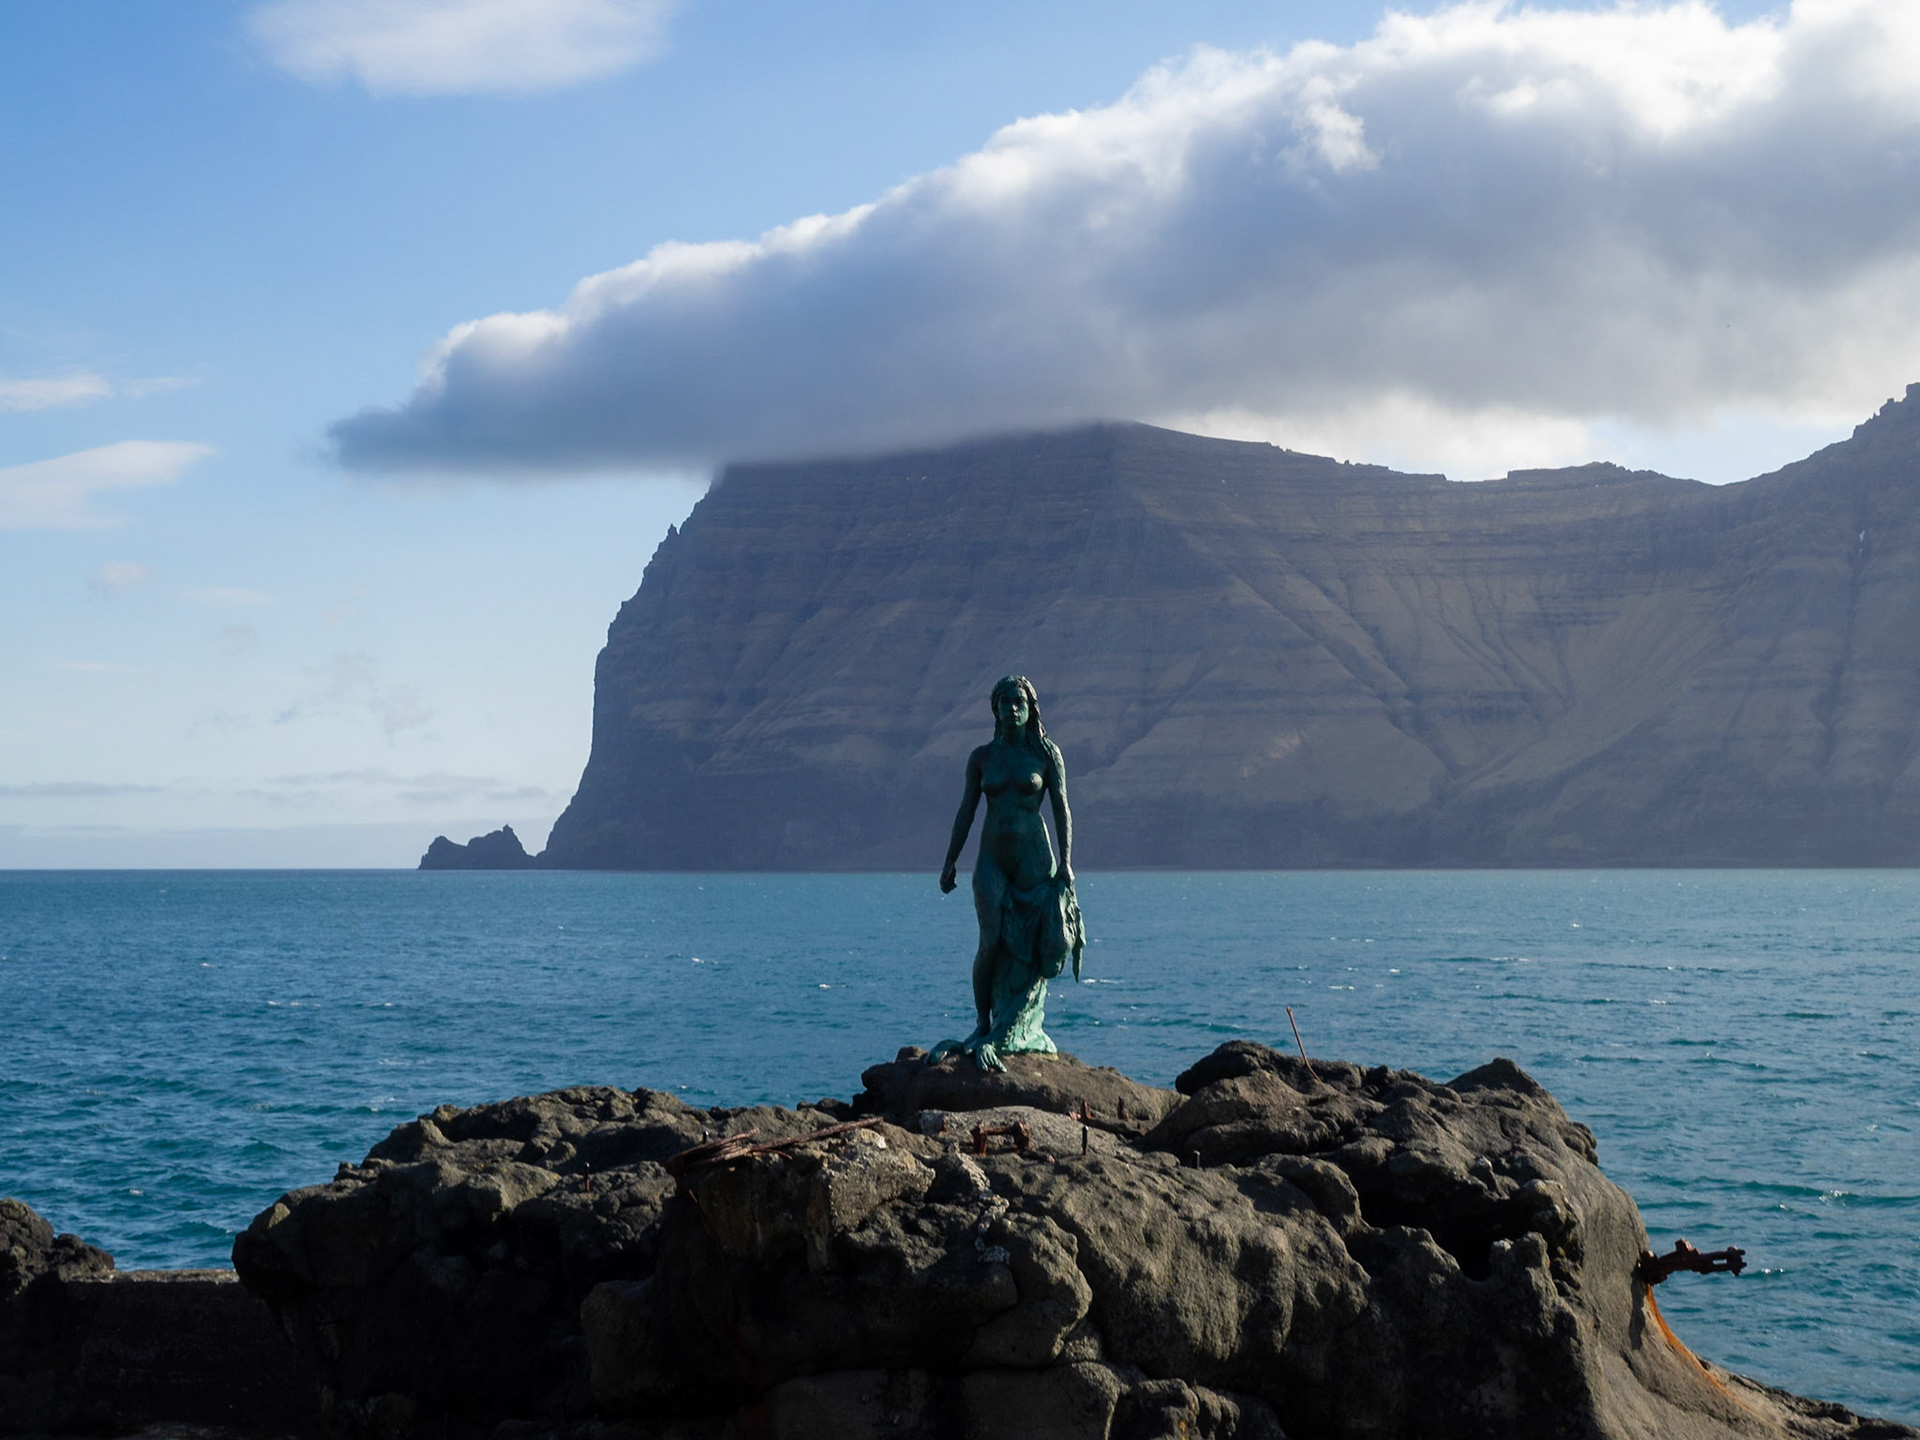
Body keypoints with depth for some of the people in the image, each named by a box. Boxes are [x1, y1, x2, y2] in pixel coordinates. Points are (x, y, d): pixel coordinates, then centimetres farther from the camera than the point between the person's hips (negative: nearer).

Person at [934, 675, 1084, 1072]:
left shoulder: (1047, 753, 2)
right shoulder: (982, 757, 7)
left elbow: (1062, 808, 1)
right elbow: (966, 811, 11)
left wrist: (1066, 861, -8)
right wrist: (951, 861, 7)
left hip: (1034, 859, -1)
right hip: (991, 860, 1)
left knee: (1031, 947, -1)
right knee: (992, 942, -13)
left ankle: (1007, 1036, 7)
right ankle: (982, 1026, -2)